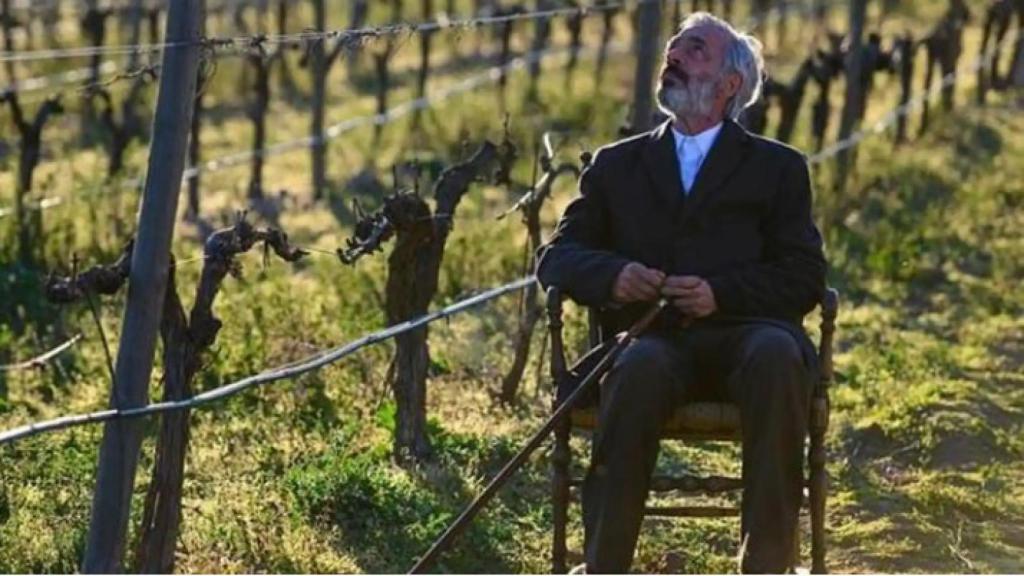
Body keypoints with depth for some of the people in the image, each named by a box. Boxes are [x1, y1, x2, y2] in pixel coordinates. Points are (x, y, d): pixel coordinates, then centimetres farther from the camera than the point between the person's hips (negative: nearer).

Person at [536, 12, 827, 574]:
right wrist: (611, 274, -8)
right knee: (640, 369, -37)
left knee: (776, 355, -38)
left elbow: (805, 280, 8)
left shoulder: (778, 167, 19)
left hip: (743, 332, -1)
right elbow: (555, 256, 16)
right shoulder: (617, 164, 25)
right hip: (652, 337, 1)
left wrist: (721, 292, -12)